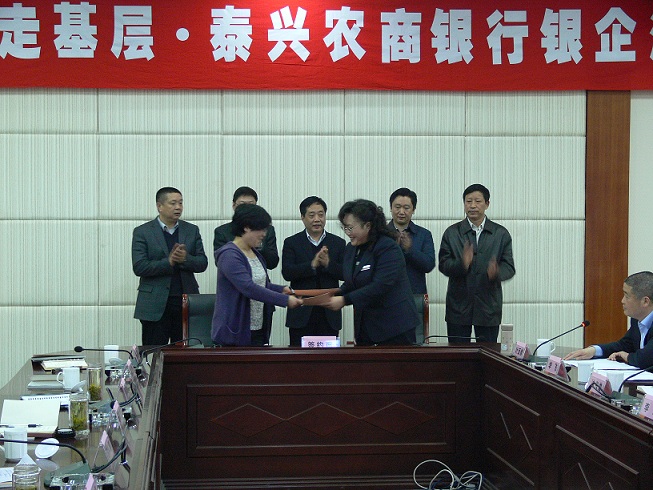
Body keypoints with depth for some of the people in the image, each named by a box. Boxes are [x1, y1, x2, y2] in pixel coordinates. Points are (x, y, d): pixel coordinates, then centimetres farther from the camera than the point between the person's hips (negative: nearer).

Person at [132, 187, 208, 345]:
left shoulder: (192, 231, 11)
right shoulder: (142, 232, 0)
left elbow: (202, 264, 6)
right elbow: (139, 267, -8)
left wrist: (185, 259, -15)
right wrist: (169, 262, -18)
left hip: (186, 302, 3)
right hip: (155, 305, -3)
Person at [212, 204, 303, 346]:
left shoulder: (255, 253, 14)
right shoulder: (229, 255, -15)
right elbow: (249, 288, -25)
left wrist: (282, 289, 7)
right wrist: (285, 300, -26)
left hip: (258, 330, 8)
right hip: (234, 333, -8)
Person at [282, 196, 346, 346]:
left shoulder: (338, 243, 9)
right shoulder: (291, 243, 5)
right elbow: (287, 273, -8)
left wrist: (328, 264, -17)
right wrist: (312, 265, -21)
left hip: (329, 314, 1)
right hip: (302, 312, -1)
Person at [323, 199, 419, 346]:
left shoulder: (388, 248, -15)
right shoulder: (351, 249, 11)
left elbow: (380, 286, -23)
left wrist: (344, 300, -23)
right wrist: (334, 296, -4)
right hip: (364, 326, 7)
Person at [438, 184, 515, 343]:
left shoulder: (501, 234, 7)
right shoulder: (452, 233, 7)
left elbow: (509, 268, 3)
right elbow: (443, 265, 0)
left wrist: (496, 273, -20)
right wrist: (462, 264, -21)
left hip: (489, 307, 0)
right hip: (459, 305, 0)